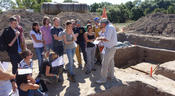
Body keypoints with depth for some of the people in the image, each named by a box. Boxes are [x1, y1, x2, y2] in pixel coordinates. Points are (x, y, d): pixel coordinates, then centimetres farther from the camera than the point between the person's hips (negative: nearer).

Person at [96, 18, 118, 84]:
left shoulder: (109, 27, -17)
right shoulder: (110, 27, 14)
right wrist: (102, 39, 11)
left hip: (109, 48, -10)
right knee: (110, 62, 18)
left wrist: (100, 38, -10)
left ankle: (103, 79, 2)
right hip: (111, 48, 10)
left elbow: (107, 39, -26)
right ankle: (111, 75, 31)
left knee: (105, 63, -5)